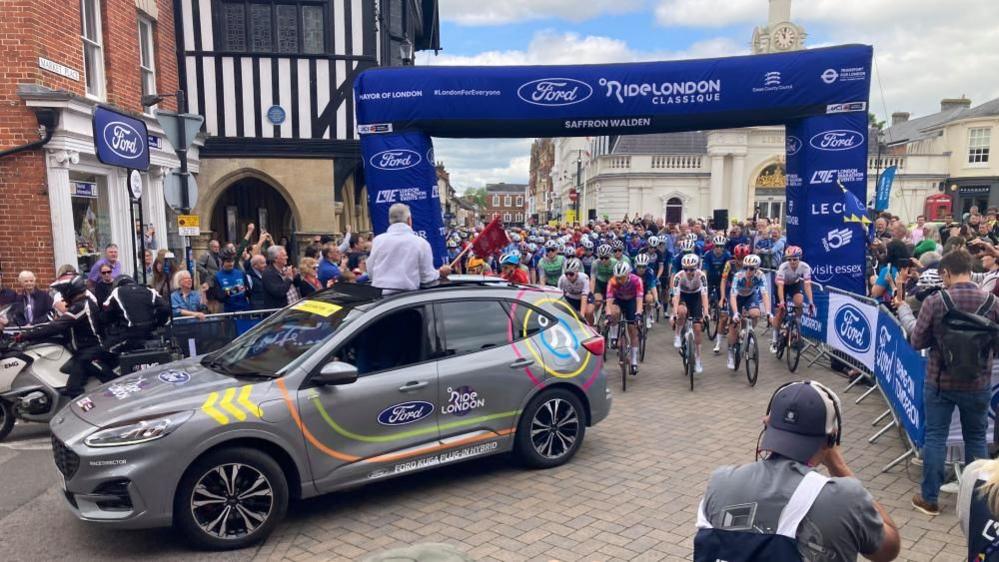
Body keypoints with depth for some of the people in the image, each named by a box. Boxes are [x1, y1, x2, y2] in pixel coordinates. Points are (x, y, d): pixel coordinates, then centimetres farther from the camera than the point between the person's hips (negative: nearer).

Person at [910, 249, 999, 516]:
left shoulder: (934, 301, -15)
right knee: (976, 439, 16)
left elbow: (917, 341, -8)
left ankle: (929, 499, 15)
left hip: (940, 382, -2)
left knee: (935, 437, 8)